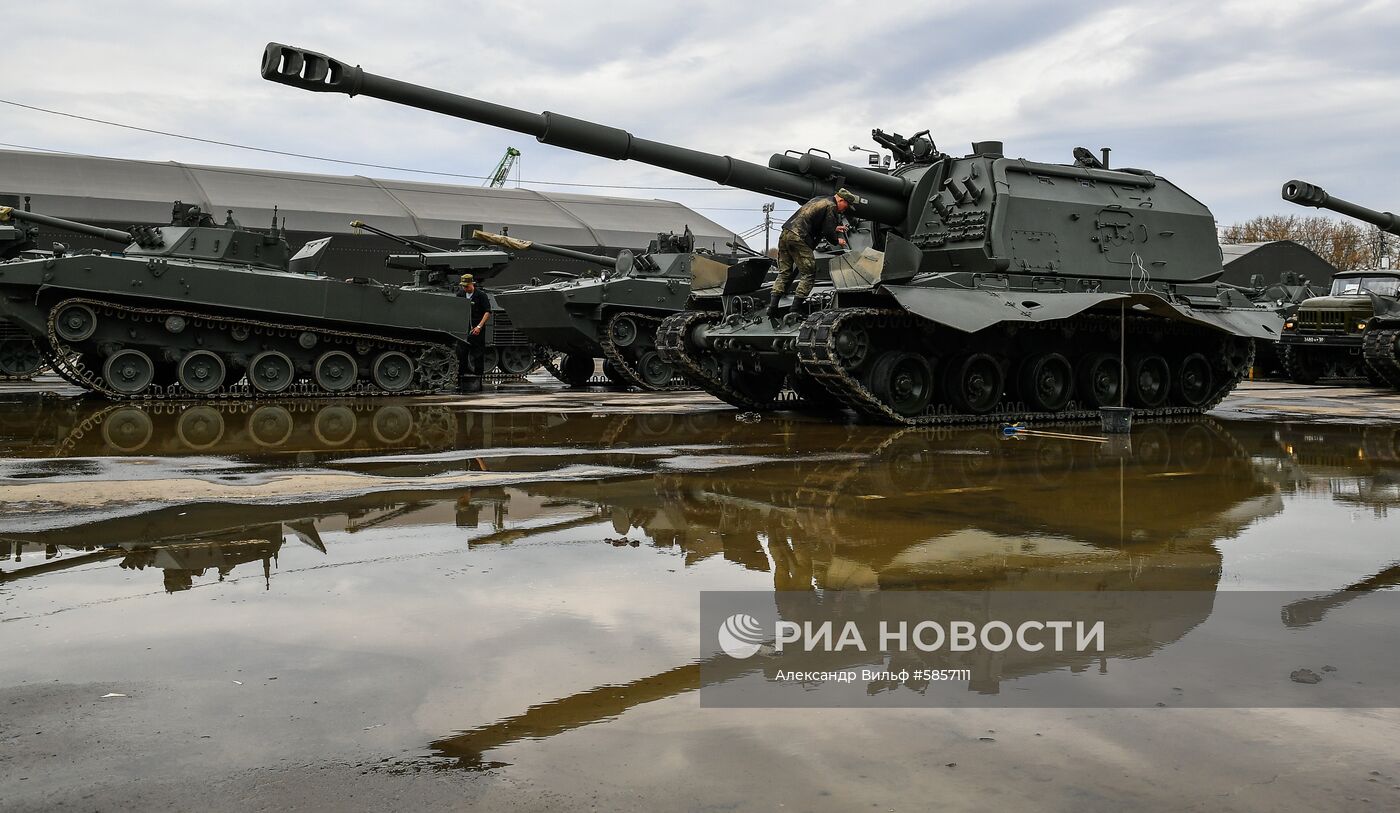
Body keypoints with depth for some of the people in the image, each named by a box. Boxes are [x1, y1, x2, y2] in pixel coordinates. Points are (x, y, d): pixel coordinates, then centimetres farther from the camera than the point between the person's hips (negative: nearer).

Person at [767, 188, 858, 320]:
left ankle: (772, 306, 0)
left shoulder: (818, 200, 26)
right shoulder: (831, 206, -2)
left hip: (785, 234, 9)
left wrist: (835, 229, 36)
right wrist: (838, 240, 14)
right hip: (799, 238, -9)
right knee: (808, 274, -3)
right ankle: (795, 310, -8)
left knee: (784, 273, 10)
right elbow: (828, 232, -6)